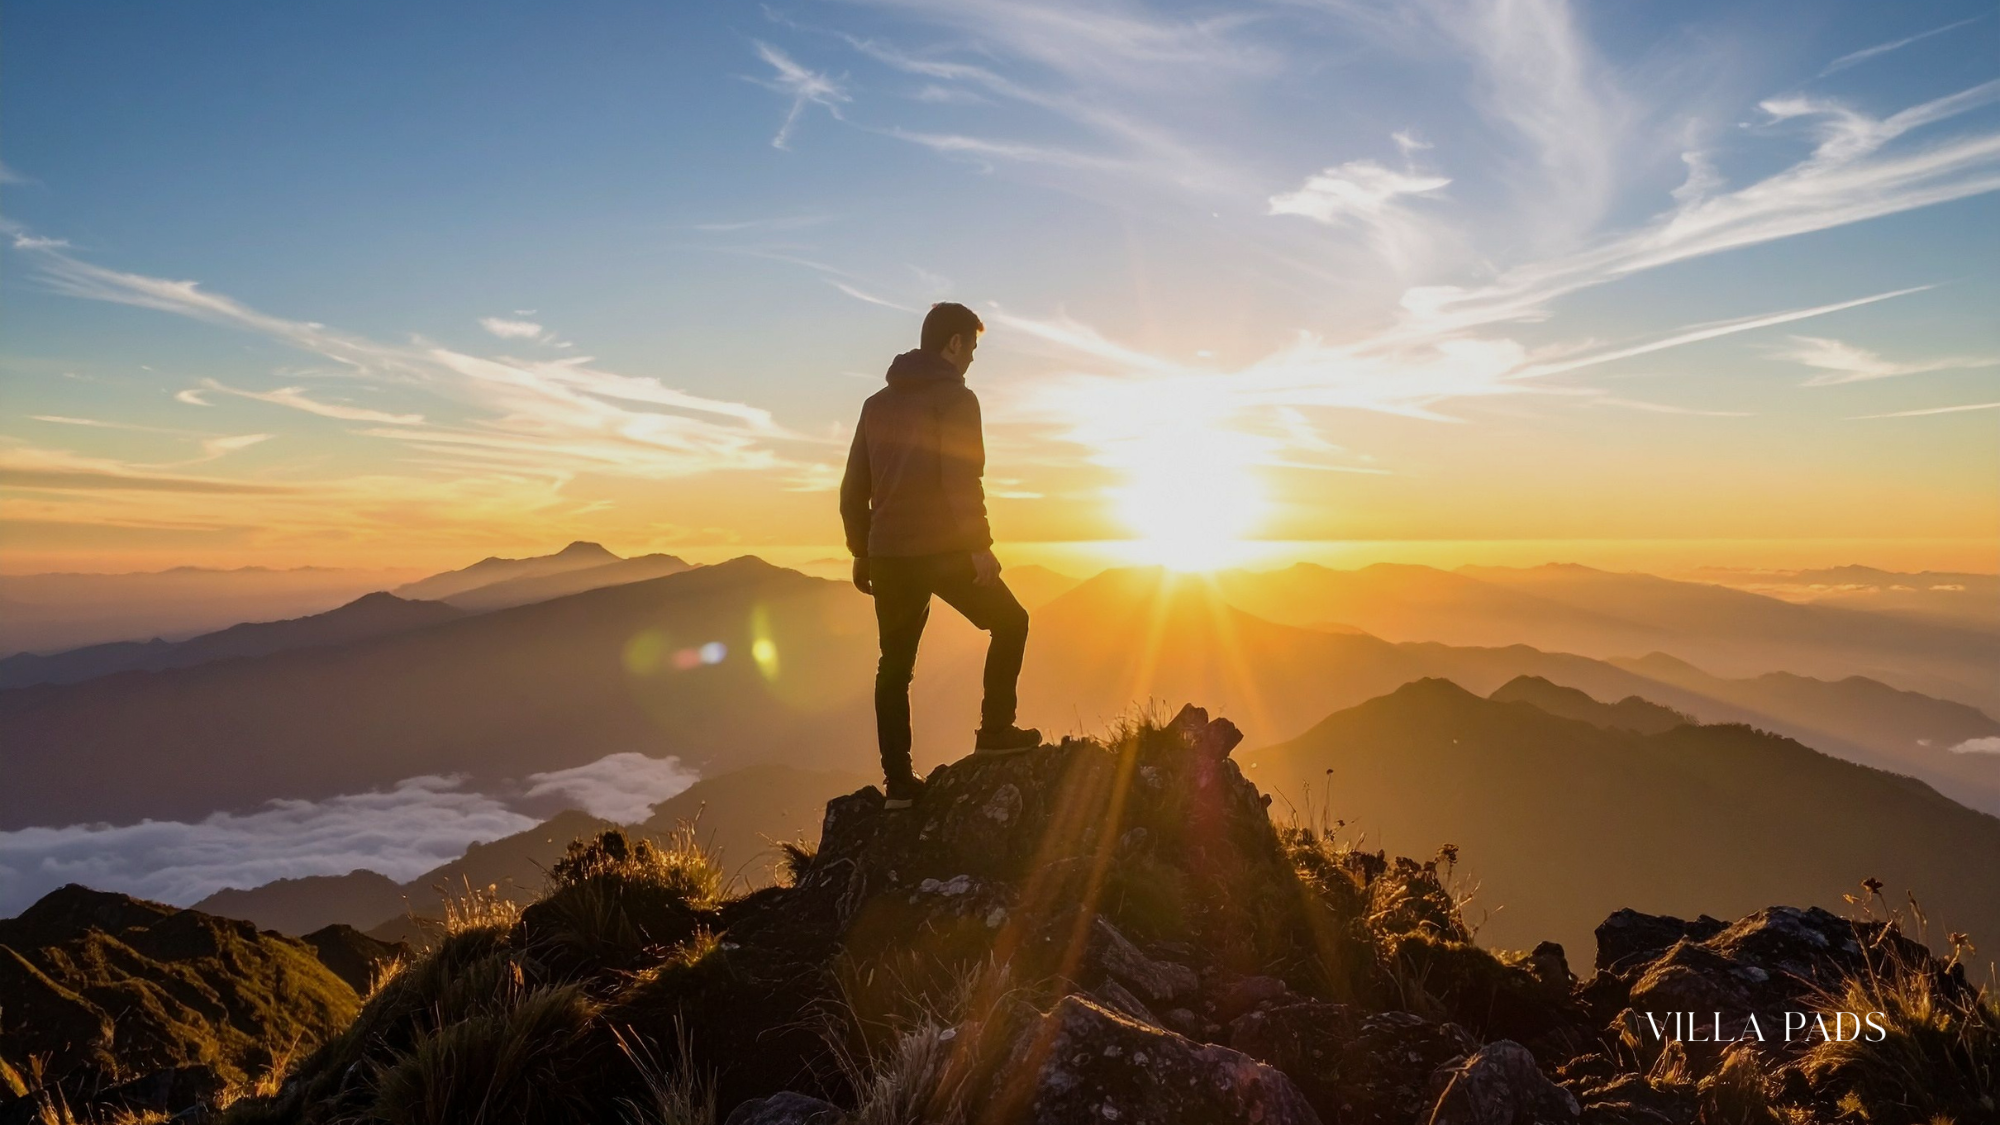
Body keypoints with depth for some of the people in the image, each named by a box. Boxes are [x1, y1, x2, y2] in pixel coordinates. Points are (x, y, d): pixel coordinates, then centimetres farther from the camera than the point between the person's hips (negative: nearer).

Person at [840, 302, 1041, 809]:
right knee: (1010, 623, 12)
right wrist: (979, 546, -15)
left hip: (886, 555, 7)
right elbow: (961, 480, -17)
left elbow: (853, 487, 17)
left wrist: (861, 551, 22)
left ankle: (898, 782, 12)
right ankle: (995, 729, 7)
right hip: (942, 549, -6)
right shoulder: (955, 397, -5)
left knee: (895, 665, 11)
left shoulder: (878, 403, 17)